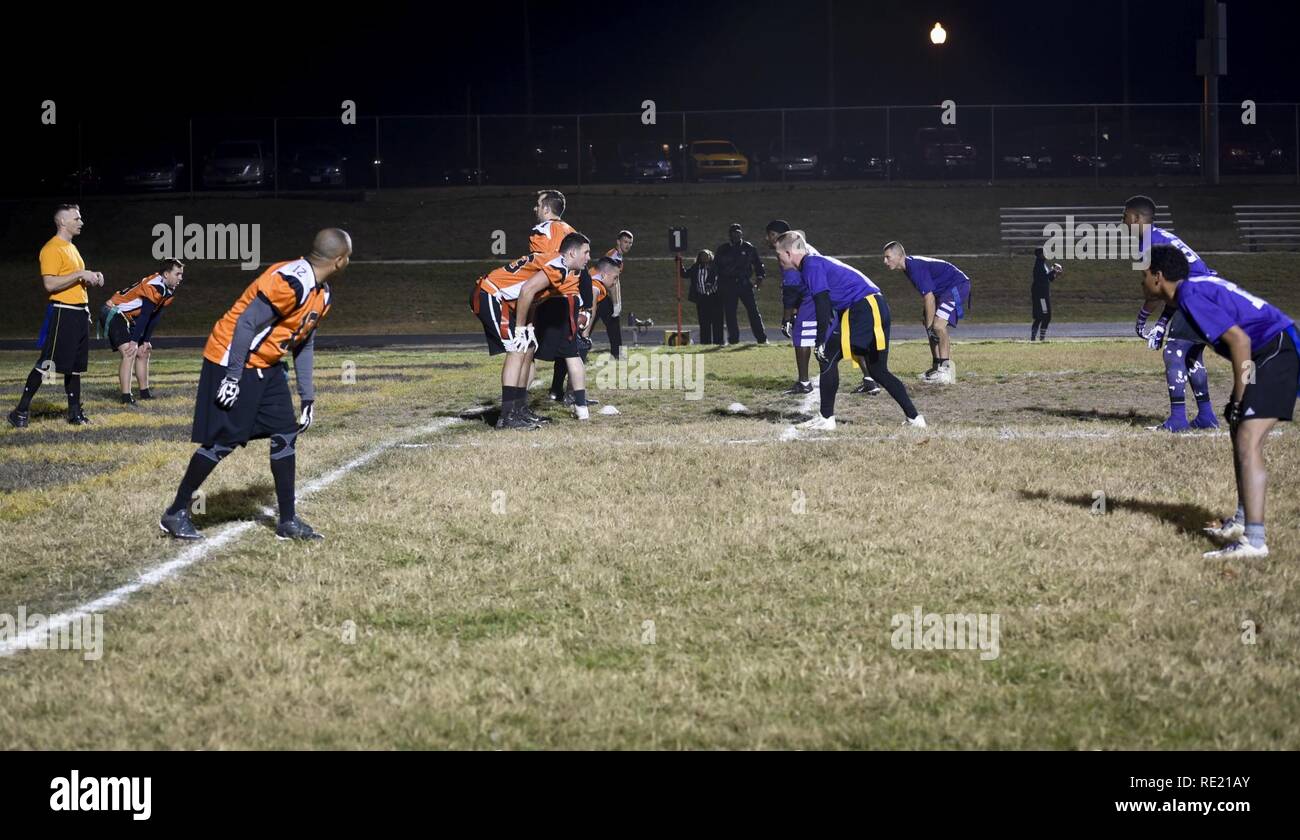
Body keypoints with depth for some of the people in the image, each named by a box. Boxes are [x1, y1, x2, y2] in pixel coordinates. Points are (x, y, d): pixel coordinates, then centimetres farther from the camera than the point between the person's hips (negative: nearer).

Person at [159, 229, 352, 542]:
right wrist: (233, 376, -25)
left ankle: (288, 521, 12)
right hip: (233, 361, -9)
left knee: (285, 434, 6)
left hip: (266, 367, 9)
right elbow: (247, 323, -25)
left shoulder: (321, 293, 7)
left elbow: (304, 345, 16)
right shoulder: (290, 282, -25)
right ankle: (176, 514, 5)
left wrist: (307, 396, 16)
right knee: (223, 441, -7)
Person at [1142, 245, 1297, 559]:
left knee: (1247, 444, -17)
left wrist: (1239, 400, -14)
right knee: (1240, 433, 22)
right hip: (1272, 352, 11)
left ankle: (1254, 540, -24)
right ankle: (1243, 521, 32)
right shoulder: (1198, 284, 18)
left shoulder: (1190, 295, -12)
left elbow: (1239, 340, -19)